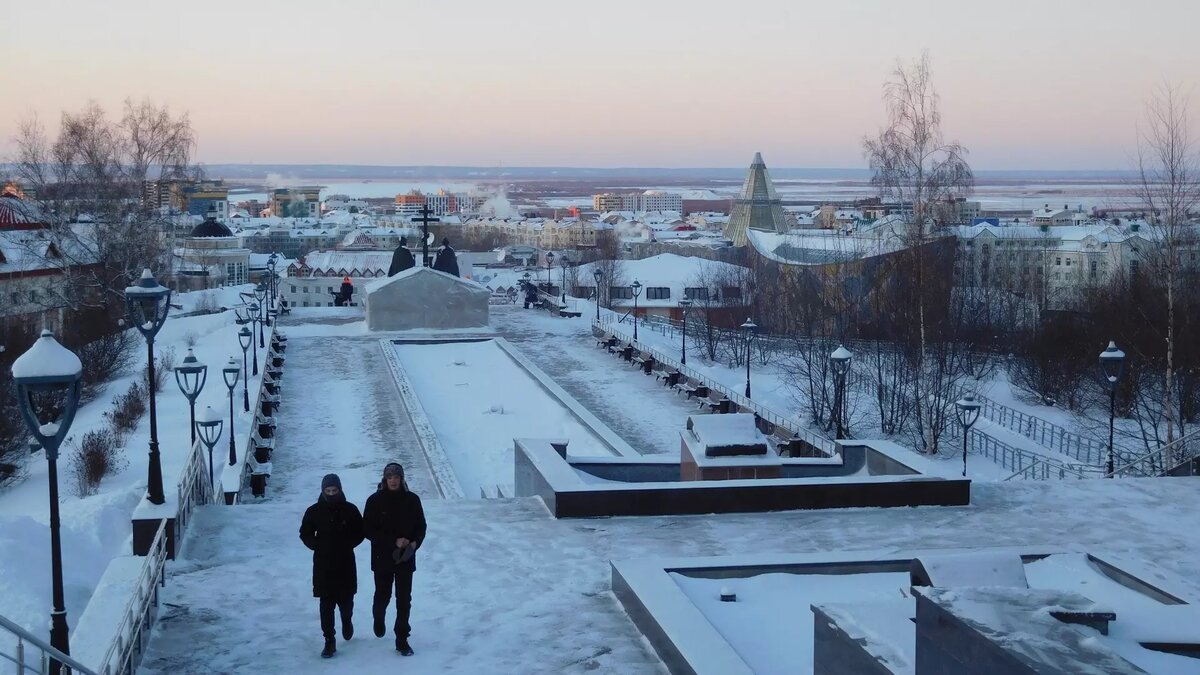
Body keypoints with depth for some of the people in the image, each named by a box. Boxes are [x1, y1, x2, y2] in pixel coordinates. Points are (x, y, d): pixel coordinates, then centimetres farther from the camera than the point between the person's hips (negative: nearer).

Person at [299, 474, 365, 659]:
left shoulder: (350, 510, -3)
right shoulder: (314, 511, -2)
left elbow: (360, 532, 6)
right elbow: (305, 534, 8)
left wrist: (348, 545, -6)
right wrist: (316, 546, -6)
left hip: (345, 564, 0)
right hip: (323, 565, 0)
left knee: (345, 600, 8)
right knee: (326, 604, -2)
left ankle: (347, 621, 41)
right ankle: (329, 641, 4)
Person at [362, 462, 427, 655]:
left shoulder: (412, 500, -3)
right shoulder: (375, 501, -9)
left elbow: (421, 527, 6)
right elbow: (368, 530, -11)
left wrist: (415, 543, -14)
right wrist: (394, 541, -19)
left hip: (406, 559, 1)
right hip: (382, 558, -1)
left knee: (404, 600, 1)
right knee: (383, 596, 15)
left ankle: (402, 640, 8)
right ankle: (379, 619, 46)